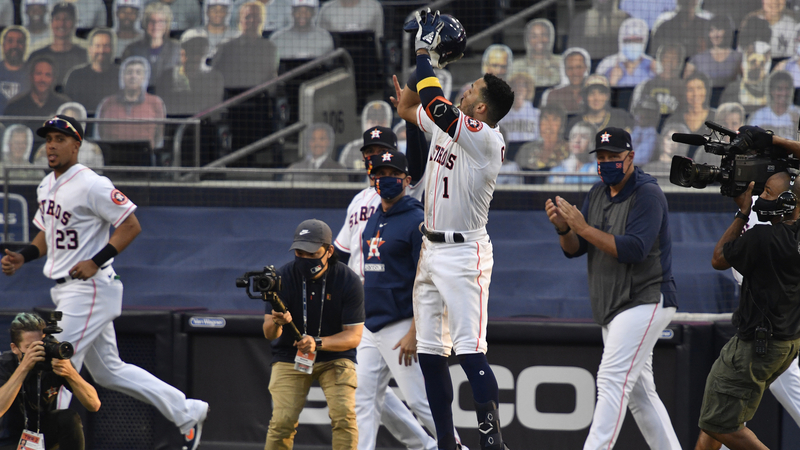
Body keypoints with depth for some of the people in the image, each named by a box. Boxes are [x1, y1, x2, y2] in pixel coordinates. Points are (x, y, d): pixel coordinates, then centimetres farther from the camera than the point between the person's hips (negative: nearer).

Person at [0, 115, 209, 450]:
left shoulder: (92, 186, -15)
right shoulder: (46, 186, 13)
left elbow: (131, 225, -16)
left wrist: (96, 261, -23)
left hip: (90, 288, -10)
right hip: (66, 292, 10)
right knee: (109, 372, 15)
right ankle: (187, 412, 24)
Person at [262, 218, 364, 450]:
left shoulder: (349, 281, -16)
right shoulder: (283, 277, -13)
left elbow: (354, 336, -17)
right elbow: (268, 333, -14)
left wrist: (318, 343, -34)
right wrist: (276, 323, -40)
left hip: (336, 355, -1)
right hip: (290, 357, 1)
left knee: (344, 414, -19)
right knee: (282, 421, -13)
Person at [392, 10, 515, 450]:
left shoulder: (487, 140, -17)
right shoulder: (448, 127, 9)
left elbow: (432, 103, -25)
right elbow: (407, 106, 21)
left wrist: (425, 54, -14)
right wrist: (425, 59, 6)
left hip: (464, 254, -9)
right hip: (431, 250, 9)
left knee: (469, 350, -17)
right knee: (429, 352, 9)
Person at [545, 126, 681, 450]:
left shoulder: (647, 195, -13)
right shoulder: (599, 193, 13)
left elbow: (634, 249, -25)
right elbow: (573, 249, 11)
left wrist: (584, 228, -26)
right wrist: (563, 227, -12)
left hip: (645, 301, -9)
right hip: (613, 309, 9)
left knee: (612, 381, -18)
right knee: (639, 392, 11)